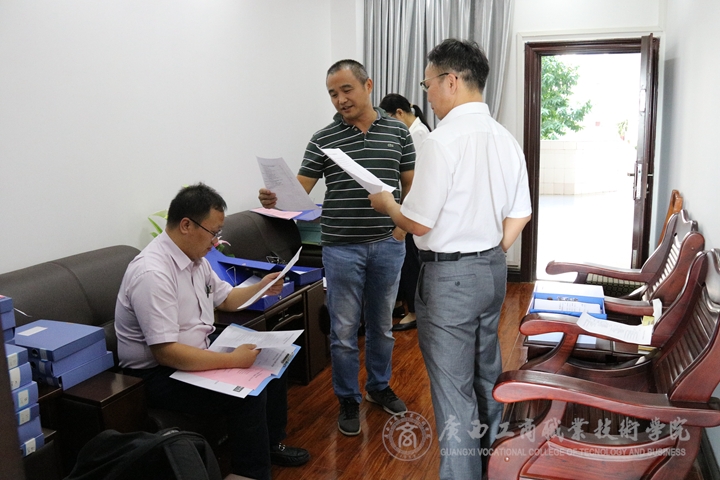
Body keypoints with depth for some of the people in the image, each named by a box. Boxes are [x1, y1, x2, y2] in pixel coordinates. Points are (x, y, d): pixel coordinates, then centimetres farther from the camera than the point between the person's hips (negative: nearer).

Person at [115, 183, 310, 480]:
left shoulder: (194, 257, 2)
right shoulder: (152, 272, -27)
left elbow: (225, 298, 18)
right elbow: (166, 352, -31)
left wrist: (261, 288, 1)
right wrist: (232, 360, -28)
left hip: (197, 354, 10)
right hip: (159, 374, -9)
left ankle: (271, 444, 23)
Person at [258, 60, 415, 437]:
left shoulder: (397, 132, 3)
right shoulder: (323, 139, -2)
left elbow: (410, 185, 9)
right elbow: (300, 190, -6)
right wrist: (275, 200, -27)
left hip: (388, 245, 2)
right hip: (341, 247, -1)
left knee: (381, 324, 17)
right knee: (344, 329, 7)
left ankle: (379, 386, 37)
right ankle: (348, 399, 26)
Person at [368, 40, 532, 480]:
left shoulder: (444, 139, -20)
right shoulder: (505, 138, 4)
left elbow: (417, 223, -18)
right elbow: (519, 215, 9)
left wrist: (386, 203, 1)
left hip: (449, 276, -8)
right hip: (494, 270, 9)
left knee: (453, 388, 4)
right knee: (486, 373, 24)